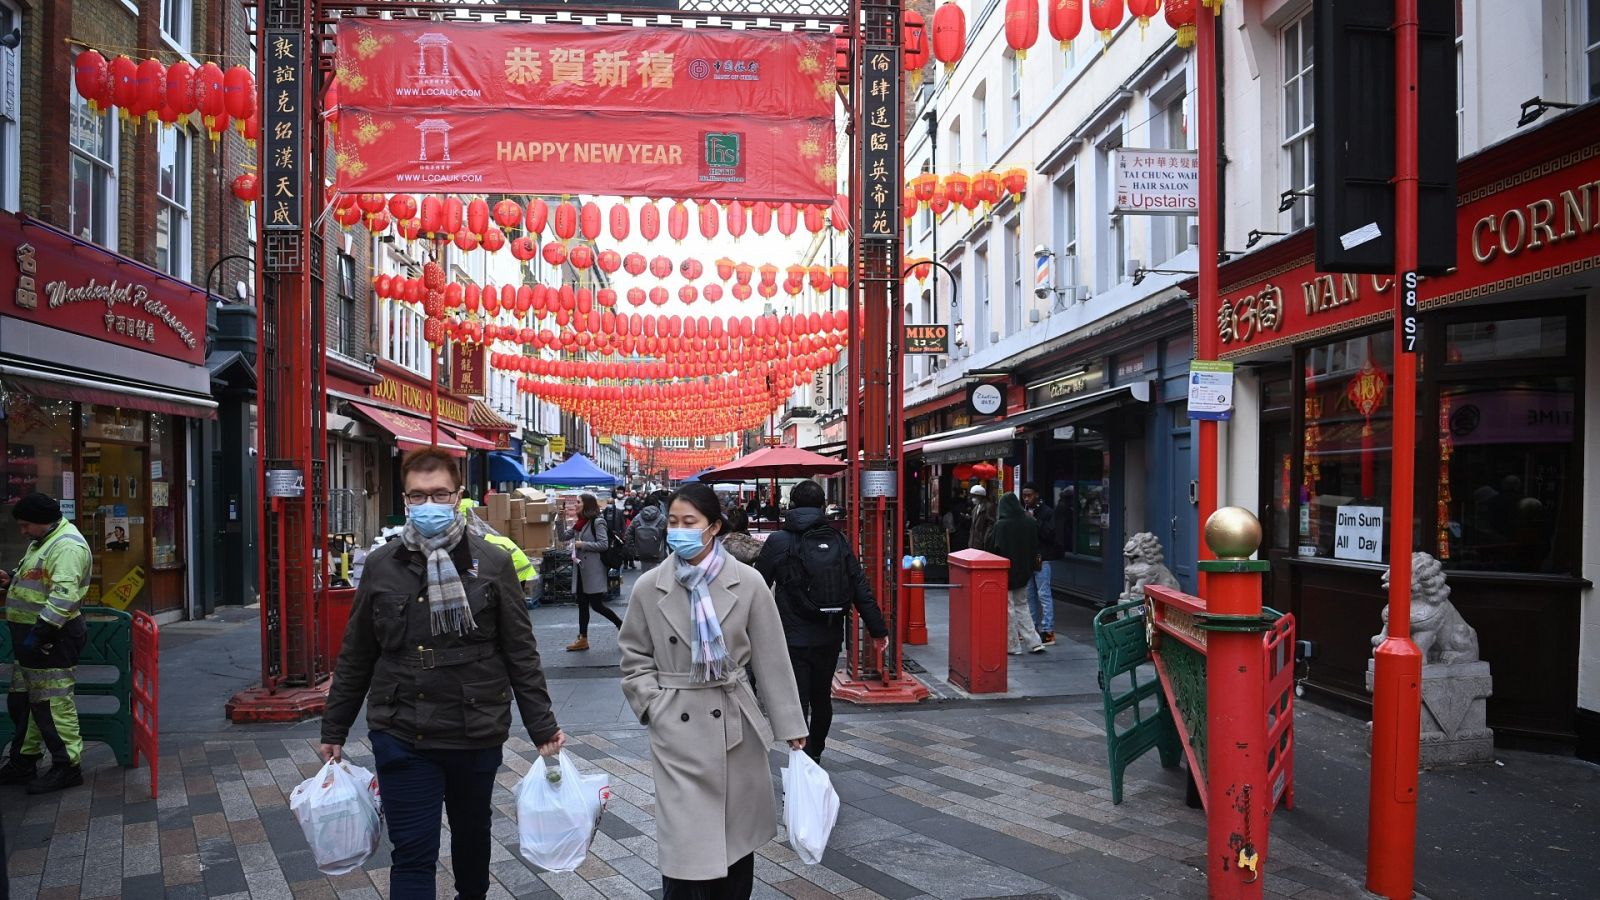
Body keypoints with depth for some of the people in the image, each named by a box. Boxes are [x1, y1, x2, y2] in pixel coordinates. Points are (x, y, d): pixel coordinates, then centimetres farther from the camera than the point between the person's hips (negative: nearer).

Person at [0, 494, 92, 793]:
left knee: (53, 704, -6)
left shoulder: (67, 545, -18)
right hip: (32, 634, 11)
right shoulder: (42, 542, 17)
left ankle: (67, 766, 2)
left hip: (53, 639, -11)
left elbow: (64, 594, -27)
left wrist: (41, 631, -29)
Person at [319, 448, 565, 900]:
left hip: (477, 735, 0)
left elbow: (521, 654, -1)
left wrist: (543, 727, -3)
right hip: (402, 738, 0)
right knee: (412, 854, 1)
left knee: (472, 833, 20)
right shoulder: (381, 566, 1)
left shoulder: (493, 564, -4)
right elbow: (355, 658, 9)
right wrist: (334, 731, 11)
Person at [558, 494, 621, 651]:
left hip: (593, 570, -8)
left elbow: (604, 544, -17)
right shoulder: (578, 523, 13)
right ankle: (583, 639, 16)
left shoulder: (597, 522, -11)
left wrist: (583, 545, -16)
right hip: (580, 569, 8)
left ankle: (622, 626, 13)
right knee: (582, 604, 10)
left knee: (596, 605, -5)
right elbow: (563, 536, 12)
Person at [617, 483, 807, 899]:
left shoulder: (748, 583, -4)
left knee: (738, 838, 13)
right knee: (684, 847, -3)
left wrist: (790, 725, 1)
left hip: (735, 727, 1)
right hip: (677, 730, -1)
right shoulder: (648, 587, -2)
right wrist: (653, 706, -6)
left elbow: (771, 658, 0)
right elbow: (634, 658, 7)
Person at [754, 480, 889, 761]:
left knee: (797, 703, -2)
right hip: (830, 638, 5)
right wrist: (878, 629, 7)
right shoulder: (838, 540, 2)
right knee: (822, 698, 21)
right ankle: (815, 752, 40)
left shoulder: (778, 542, -8)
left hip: (793, 639, -5)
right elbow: (861, 589, 2)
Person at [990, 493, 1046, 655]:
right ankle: (1034, 643, 13)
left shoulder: (1001, 524, -16)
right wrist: (1030, 566, 14)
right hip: (1024, 571, 5)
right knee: (1022, 606, 18)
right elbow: (1035, 547, 4)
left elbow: (997, 549, -16)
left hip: (1007, 571, -5)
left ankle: (1012, 645, 10)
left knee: (1008, 608, 6)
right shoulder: (1030, 522, -1)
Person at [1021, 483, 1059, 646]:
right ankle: (1033, 628, 23)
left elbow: (1050, 534, -17)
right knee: (1030, 594, 13)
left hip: (1041, 558, -6)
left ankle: (1048, 631, -6)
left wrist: (1034, 521, -19)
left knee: (1044, 594, -7)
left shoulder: (1047, 512, -6)